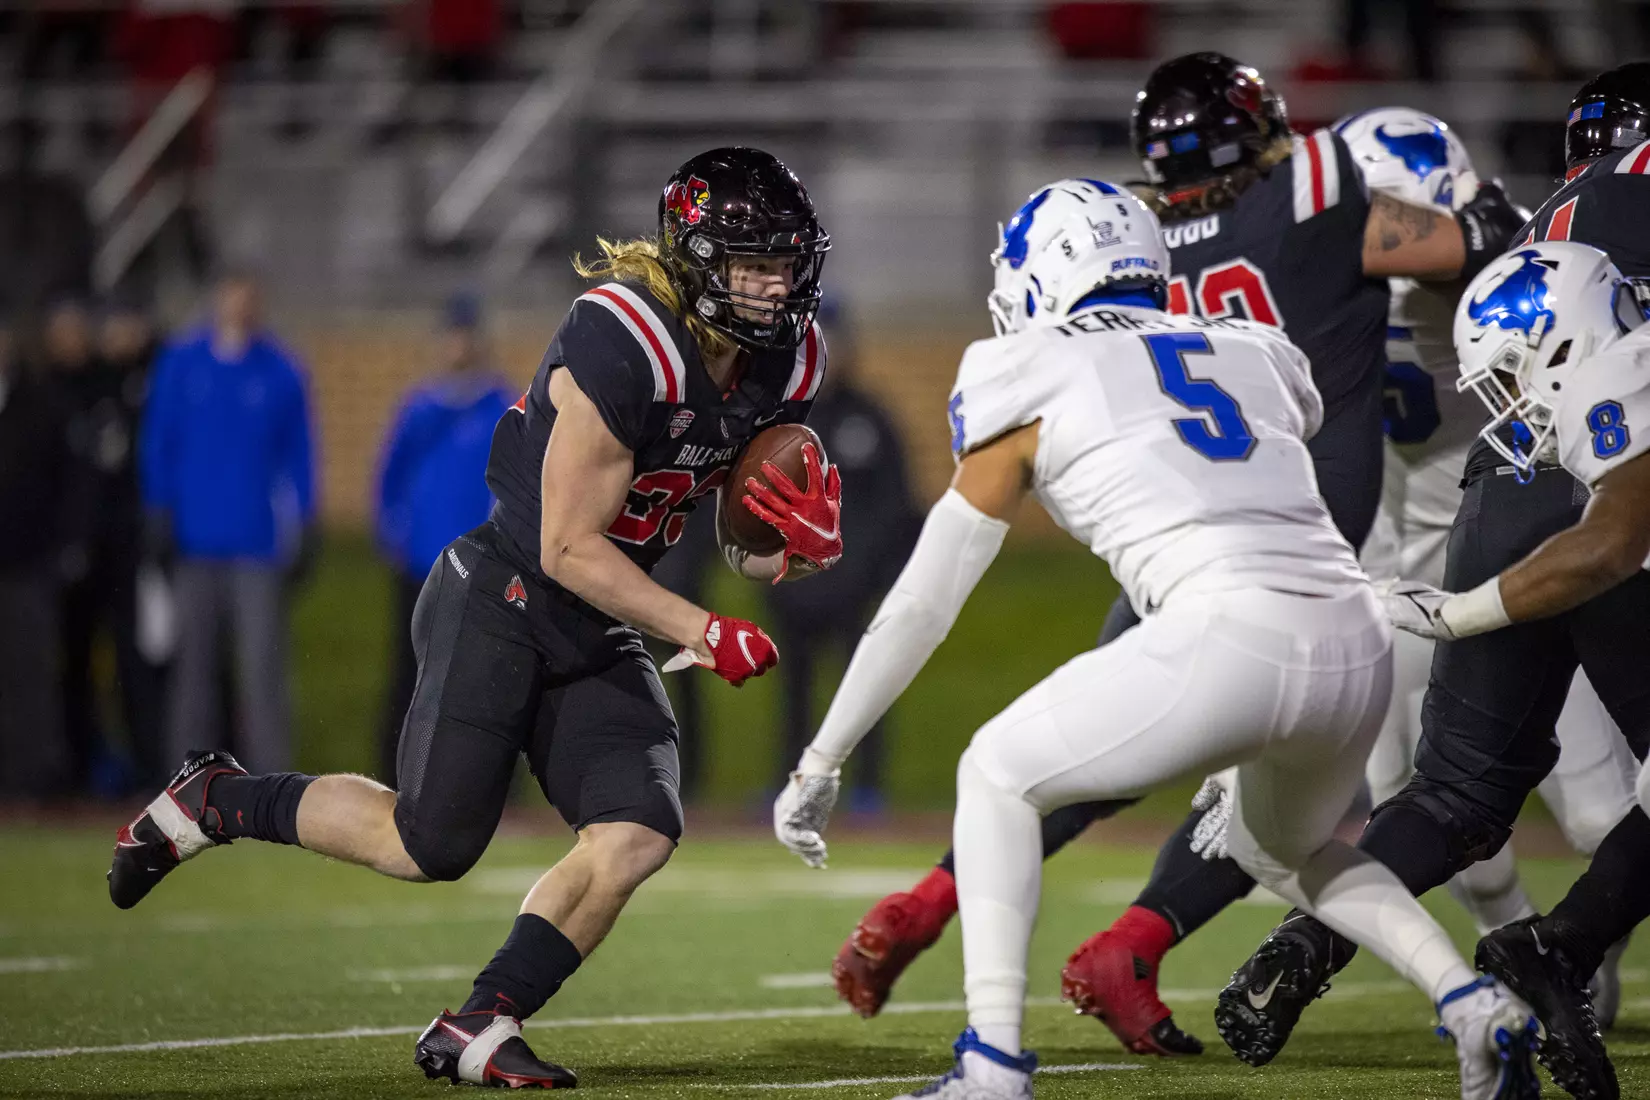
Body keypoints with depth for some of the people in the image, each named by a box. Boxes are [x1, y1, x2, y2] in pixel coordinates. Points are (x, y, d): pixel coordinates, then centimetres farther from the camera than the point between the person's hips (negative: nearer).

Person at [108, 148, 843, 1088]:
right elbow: (569, 548, -21)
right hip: (500, 603, -7)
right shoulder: (622, 348, -25)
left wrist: (802, 542, -13)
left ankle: (478, 1028, -1)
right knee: (432, 844, -8)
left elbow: (751, 554, 11)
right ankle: (219, 802, 15)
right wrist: (703, 635, -19)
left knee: (639, 835, -12)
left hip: (596, 638, 7)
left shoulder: (783, 366, 1)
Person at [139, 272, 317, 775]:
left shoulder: (281, 371, 1)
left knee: (261, 657, -7)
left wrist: (304, 530, 3)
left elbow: (298, 454, 6)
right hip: (195, 540, 2)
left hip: (257, 540, -2)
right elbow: (158, 442, 9)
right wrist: (160, 511, 2)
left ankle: (271, 768, -6)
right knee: (194, 656, 5)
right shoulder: (181, 363, 4)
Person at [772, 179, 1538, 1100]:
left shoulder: (1031, 384, 13)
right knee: (1284, 850, 34)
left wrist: (821, 763, 25)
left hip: (1232, 640, -5)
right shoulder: (1257, 354, 25)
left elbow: (923, 602, 18)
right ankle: (1477, 1006, 12)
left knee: (998, 779, 17)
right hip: (1359, 645, 6)